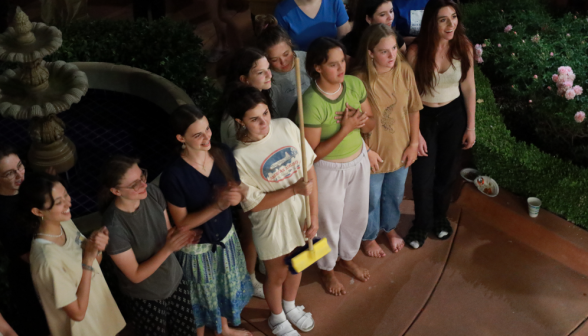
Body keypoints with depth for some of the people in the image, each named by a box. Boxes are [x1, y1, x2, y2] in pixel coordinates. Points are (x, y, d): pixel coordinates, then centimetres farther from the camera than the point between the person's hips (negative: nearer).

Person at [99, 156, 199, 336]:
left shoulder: (152, 193, -16)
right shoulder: (114, 227, -32)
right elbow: (136, 275, -22)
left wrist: (180, 236, -23)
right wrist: (168, 248, -33)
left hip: (175, 279, 5)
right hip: (146, 296, -5)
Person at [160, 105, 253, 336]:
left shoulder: (223, 154, -14)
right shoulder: (173, 175, -29)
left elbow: (239, 194, -3)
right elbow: (182, 224, -22)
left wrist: (235, 195, -28)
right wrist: (219, 204, -33)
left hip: (226, 236, 5)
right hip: (197, 248, -5)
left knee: (226, 287, 29)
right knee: (202, 298, 19)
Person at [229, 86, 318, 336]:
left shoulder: (286, 127, -15)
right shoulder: (240, 158, -25)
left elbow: (310, 171, -8)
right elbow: (254, 203, -18)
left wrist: (314, 215, -9)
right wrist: (294, 189, -28)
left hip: (301, 216, 4)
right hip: (272, 226, -4)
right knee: (277, 275, 20)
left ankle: (290, 307, 58)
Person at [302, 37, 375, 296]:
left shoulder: (354, 84, -12)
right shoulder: (311, 102, -30)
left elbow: (371, 124, 0)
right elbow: (313, 154, -26)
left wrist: (362, 121, -24)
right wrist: (345, 129, -31)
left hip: (359, 160, 6)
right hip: (329, 170, -5)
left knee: (357, 215, 24)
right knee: (330, 222, 16)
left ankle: (347, 257, 53)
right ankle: (327, 270, 45)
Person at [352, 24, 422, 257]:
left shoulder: (404, 71, -13)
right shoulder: (360, 79, -25)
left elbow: (413, 109, -2)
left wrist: (414, 143, -1)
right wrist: (366, 151, -15)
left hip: (400, 149, 4)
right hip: (373, 153, -4)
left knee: (394, 196, 27)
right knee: (371, 200, 20)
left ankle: (390, 228, 56)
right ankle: (369, 237, 47)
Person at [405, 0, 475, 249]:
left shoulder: (464, 48, -12)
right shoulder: (416, 51, -21)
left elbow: (469, 89, -2)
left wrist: (471, 127, 1)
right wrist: (415, 133, -13)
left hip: (453, 115, 2)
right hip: (423, 116, -2)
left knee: (446, 172, 16)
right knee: (423, 177, 3)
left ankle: (440, 217, 43)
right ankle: (421, 223, 30)